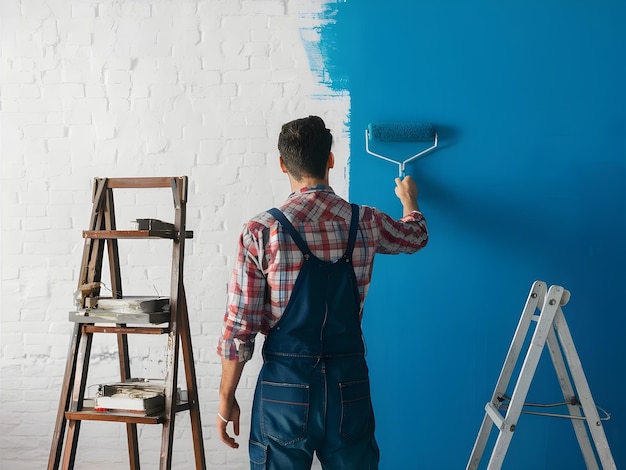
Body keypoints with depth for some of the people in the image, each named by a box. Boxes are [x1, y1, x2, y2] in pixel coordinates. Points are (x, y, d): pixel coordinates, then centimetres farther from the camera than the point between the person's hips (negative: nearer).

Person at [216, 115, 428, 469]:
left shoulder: (262, 232, -12)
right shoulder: (366, 222, -2)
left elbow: (239, 328, -11)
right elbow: (416, 236, 21)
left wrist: (227, 398, 2)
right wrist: (409, 199, 43)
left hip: (286, 385, -2)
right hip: (349, 384, 3)